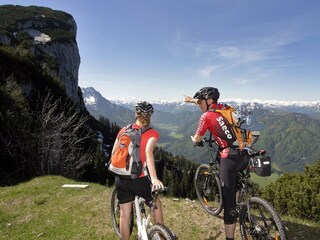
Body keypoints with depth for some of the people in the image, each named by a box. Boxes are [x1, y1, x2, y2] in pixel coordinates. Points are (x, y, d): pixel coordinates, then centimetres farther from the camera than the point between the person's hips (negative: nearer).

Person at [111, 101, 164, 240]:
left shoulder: (124, 130, 3)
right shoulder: (152, 133, -8)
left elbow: (113, 153, 6)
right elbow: (148, 152, -27)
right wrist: (154, 178, -33)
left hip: (121, 179, 3)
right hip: (139, 180, -3)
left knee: (124, 215, 17)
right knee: (156, 203, 24)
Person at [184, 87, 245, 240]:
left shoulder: (206, 117, -6)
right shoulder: (223, 107, 13)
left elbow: (197, 140, 7)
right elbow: (209, 104, 36)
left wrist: (194, 139, 30)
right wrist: (193, 100, 46)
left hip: (229, 158, -8)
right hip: (244, 154, 8)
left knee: (229, 201, 1)